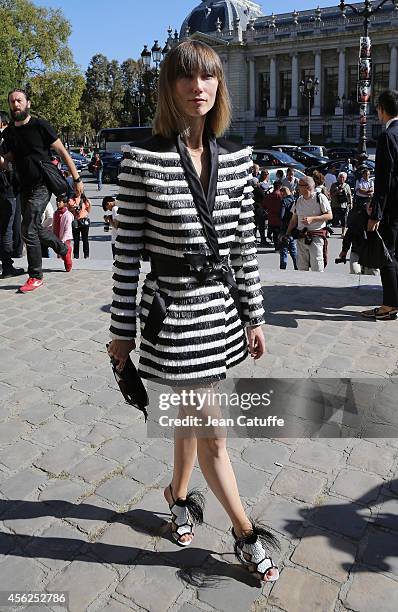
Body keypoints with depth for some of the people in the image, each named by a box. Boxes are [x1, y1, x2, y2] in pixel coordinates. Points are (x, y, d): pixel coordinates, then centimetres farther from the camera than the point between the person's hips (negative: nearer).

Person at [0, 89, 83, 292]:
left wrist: (76, 179, -8)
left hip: (41, 186, -7)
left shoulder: (40, 126, -8)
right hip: (25, 188, 7)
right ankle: (63, 249, 40)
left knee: (29, 230, -12)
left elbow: (63, 152, -6)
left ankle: (35, 276, -1)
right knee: (36, 229, 14)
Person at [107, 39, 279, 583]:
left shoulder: (236, 158, 3)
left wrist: (254, 316, 8)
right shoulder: (143, 160, -9)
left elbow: (244, 243, 6)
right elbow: (128, 250, -7)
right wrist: (122, 328, -4)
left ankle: (179, 494, 47)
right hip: (172, 310, -4)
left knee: (191, 414, 20)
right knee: (211, 431, 5)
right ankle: (246, 534, 25)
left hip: (222, 308, 5)